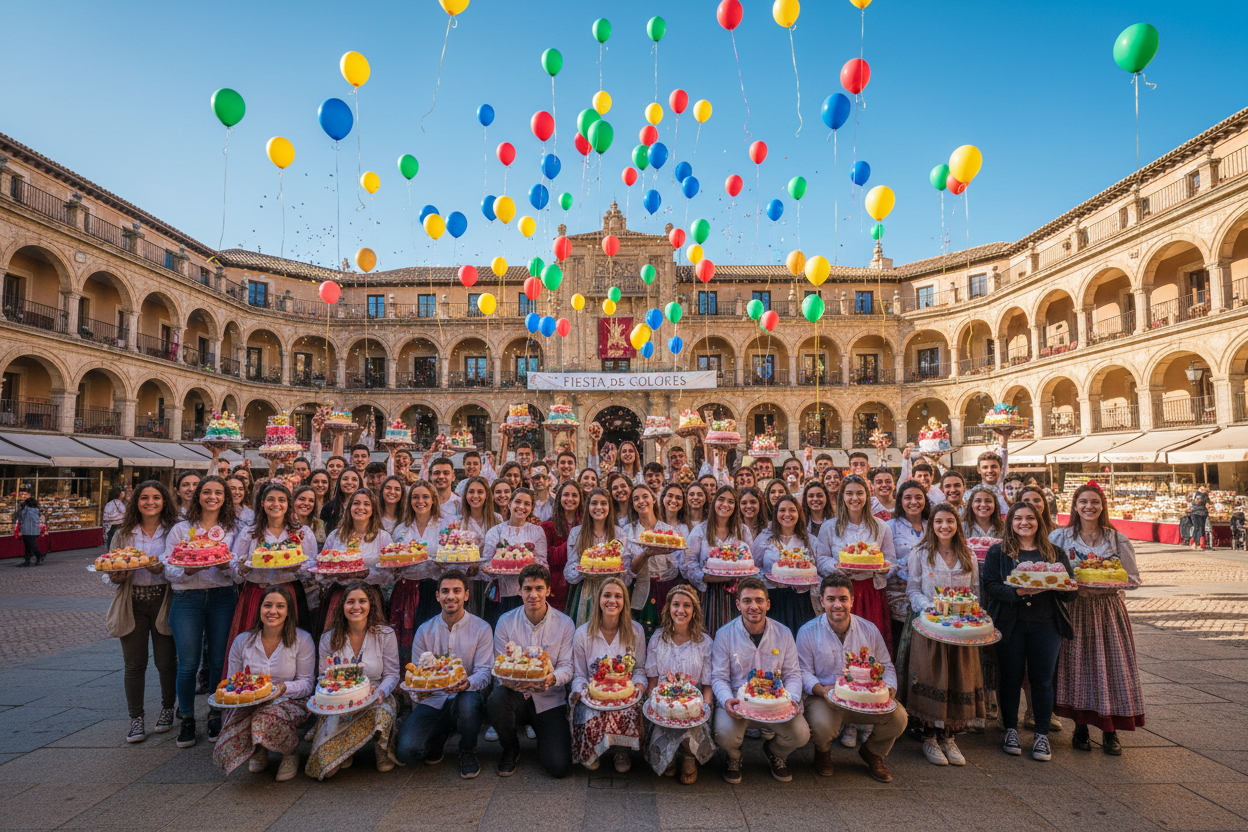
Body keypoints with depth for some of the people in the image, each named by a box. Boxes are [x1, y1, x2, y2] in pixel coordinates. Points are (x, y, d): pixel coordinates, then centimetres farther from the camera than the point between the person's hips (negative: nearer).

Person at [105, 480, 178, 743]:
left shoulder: (173, 531, -1)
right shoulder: (124, 533, 7)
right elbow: (110, 569, 12)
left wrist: (162, 569, -21)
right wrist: (115, 577, -10)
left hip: (163, 601, -2)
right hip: (132, 603, 2)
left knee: (166, 662, 4)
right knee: (134, 664, 5)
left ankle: (167, 709, 25)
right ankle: (136, 718, 19)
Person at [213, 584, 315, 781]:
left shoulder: (302, 640, -4)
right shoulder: (242, 641, 4)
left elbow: (307, 683, -5)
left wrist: (283, 688, -25)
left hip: (289, 702, -2)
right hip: (249, 705, 3)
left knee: (266, 719, -37)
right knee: (224, 753, -26)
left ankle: (291, 752, -3)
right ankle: (258, 750, 12)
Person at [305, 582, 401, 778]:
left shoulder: (385, 635, -2)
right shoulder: (329, 638, 2)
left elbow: (392, 674, 0)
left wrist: (380, 692, -22)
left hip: (375, 699, 0)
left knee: (381, 715, -38)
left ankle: (382, 750, -3)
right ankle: (344, 755, 14)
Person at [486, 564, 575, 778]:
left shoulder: (565, 624, -4)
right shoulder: (506, 621, -3)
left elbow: (567, 666, -7)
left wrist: (552, 679, -30)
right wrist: (508, 679, -27)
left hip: (549, 700, -1)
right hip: (515, 694, 1)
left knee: (559, 767, -16)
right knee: (495, 701, -35)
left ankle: (541, 733, 21)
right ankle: (510, 749, -1)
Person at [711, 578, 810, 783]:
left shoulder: (783, 633, 1)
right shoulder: (725, 635, -5)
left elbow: (793, 674, 6)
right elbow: (719, 677, -3)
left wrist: (792, 699, -14)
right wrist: (727, 701, -24)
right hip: (738, 700, -2)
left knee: (801, 734, -21)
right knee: (725, 734, -30)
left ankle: (775, 753, 18)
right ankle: (734, 757, 12)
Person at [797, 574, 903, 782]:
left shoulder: (869, 630, 5)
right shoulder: (808, 632, -4)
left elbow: (886, 667, 10)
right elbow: (803, 672, -5)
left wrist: (888, 689, -11)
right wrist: (821, 689, -25)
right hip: (825, 697, -3)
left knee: (898, 717, -22)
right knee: (822, 726, -33)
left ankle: (872, 752, 13)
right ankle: (823, 751, 10)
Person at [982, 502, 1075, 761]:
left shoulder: (1056, 553, 11)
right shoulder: (998, 552, 5)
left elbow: (1070, 589, 5)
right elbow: (990, 586, -6)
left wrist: (1051, 585, -16)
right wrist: (1018, 591, -22)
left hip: (1047, 625, 1)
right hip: (1010, 624, -1)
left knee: (1043, 679, 4)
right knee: (1011, 678, 5)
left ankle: (1042, 735, 18)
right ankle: (1011, 730, 20)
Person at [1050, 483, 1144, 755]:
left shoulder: (1118, 540, 4)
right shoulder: (1060, 536, 3)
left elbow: (1133, 578, 5)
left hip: (1107, 610, 1)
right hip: (1074, 609, 0)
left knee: (1110, 665, 0)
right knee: (1076, 664, 1)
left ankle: (1111, 731, 14)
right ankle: (1080, 727, 15)